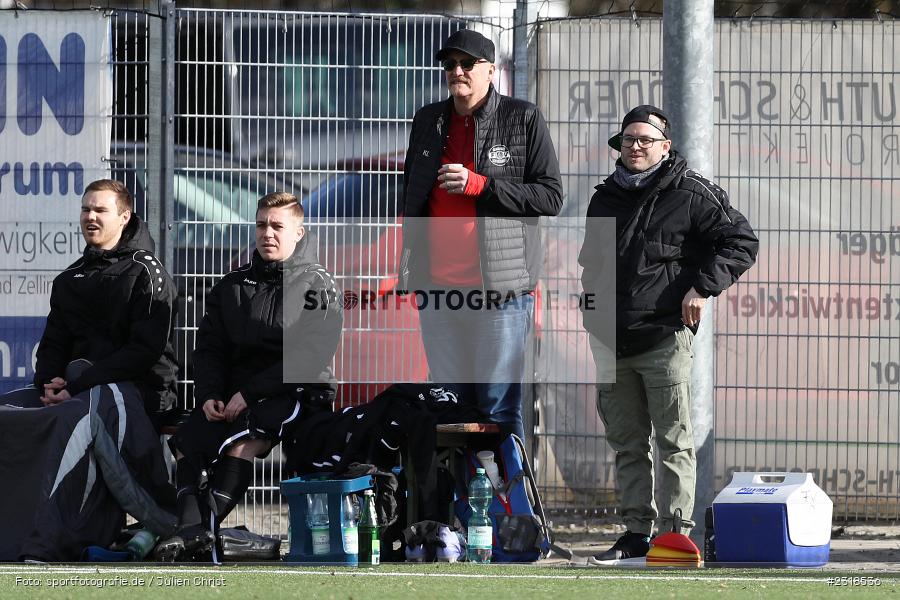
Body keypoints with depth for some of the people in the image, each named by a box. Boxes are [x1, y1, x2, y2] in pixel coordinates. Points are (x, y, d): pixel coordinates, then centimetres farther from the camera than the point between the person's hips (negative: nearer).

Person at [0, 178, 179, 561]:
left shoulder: (147, 274, -1)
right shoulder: (71, 280, 21)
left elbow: (144, 351, -11)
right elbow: (54, 343, 18)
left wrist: (79, 385, -18)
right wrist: (49, 382, -7)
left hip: (136, 388, -7)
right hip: (74, 387, 7)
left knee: (76, 417, -38)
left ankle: (48, 544, -48)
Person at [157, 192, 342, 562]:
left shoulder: (317, 286, 1)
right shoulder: (232, 287, 18)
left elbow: (310, 357, -11)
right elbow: (209, 348, 15)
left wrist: (250, 392, -17)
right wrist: (209, 395, -7)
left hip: (293, 393, -6)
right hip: (233, 394, 6)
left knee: (243, 439, -34)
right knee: (186, 442, -21)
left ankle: (205, 529, -39)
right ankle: (190, 527, -33)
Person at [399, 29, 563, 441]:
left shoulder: (522, 119, 0)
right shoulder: (428, 121, 15)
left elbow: (550, 197, -6)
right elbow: (410, 195, 26)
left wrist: (479, 185, -13)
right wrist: (410, 258, 17)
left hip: (500, 286, -5)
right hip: (437, 285, 5)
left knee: (499, 407, -5)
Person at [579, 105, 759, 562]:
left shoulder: (690, 194, -2)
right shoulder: (605, 199, 16)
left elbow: (741, 241, -2)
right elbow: (591, 264, 28)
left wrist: (702, 287, -10)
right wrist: (593, 317, 18)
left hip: (666, 334, -6)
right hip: (614, 342, 6)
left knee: (674, 442, -5)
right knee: (627, 443, 8)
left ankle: (676, 532, -5)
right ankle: (636, 532, 12)